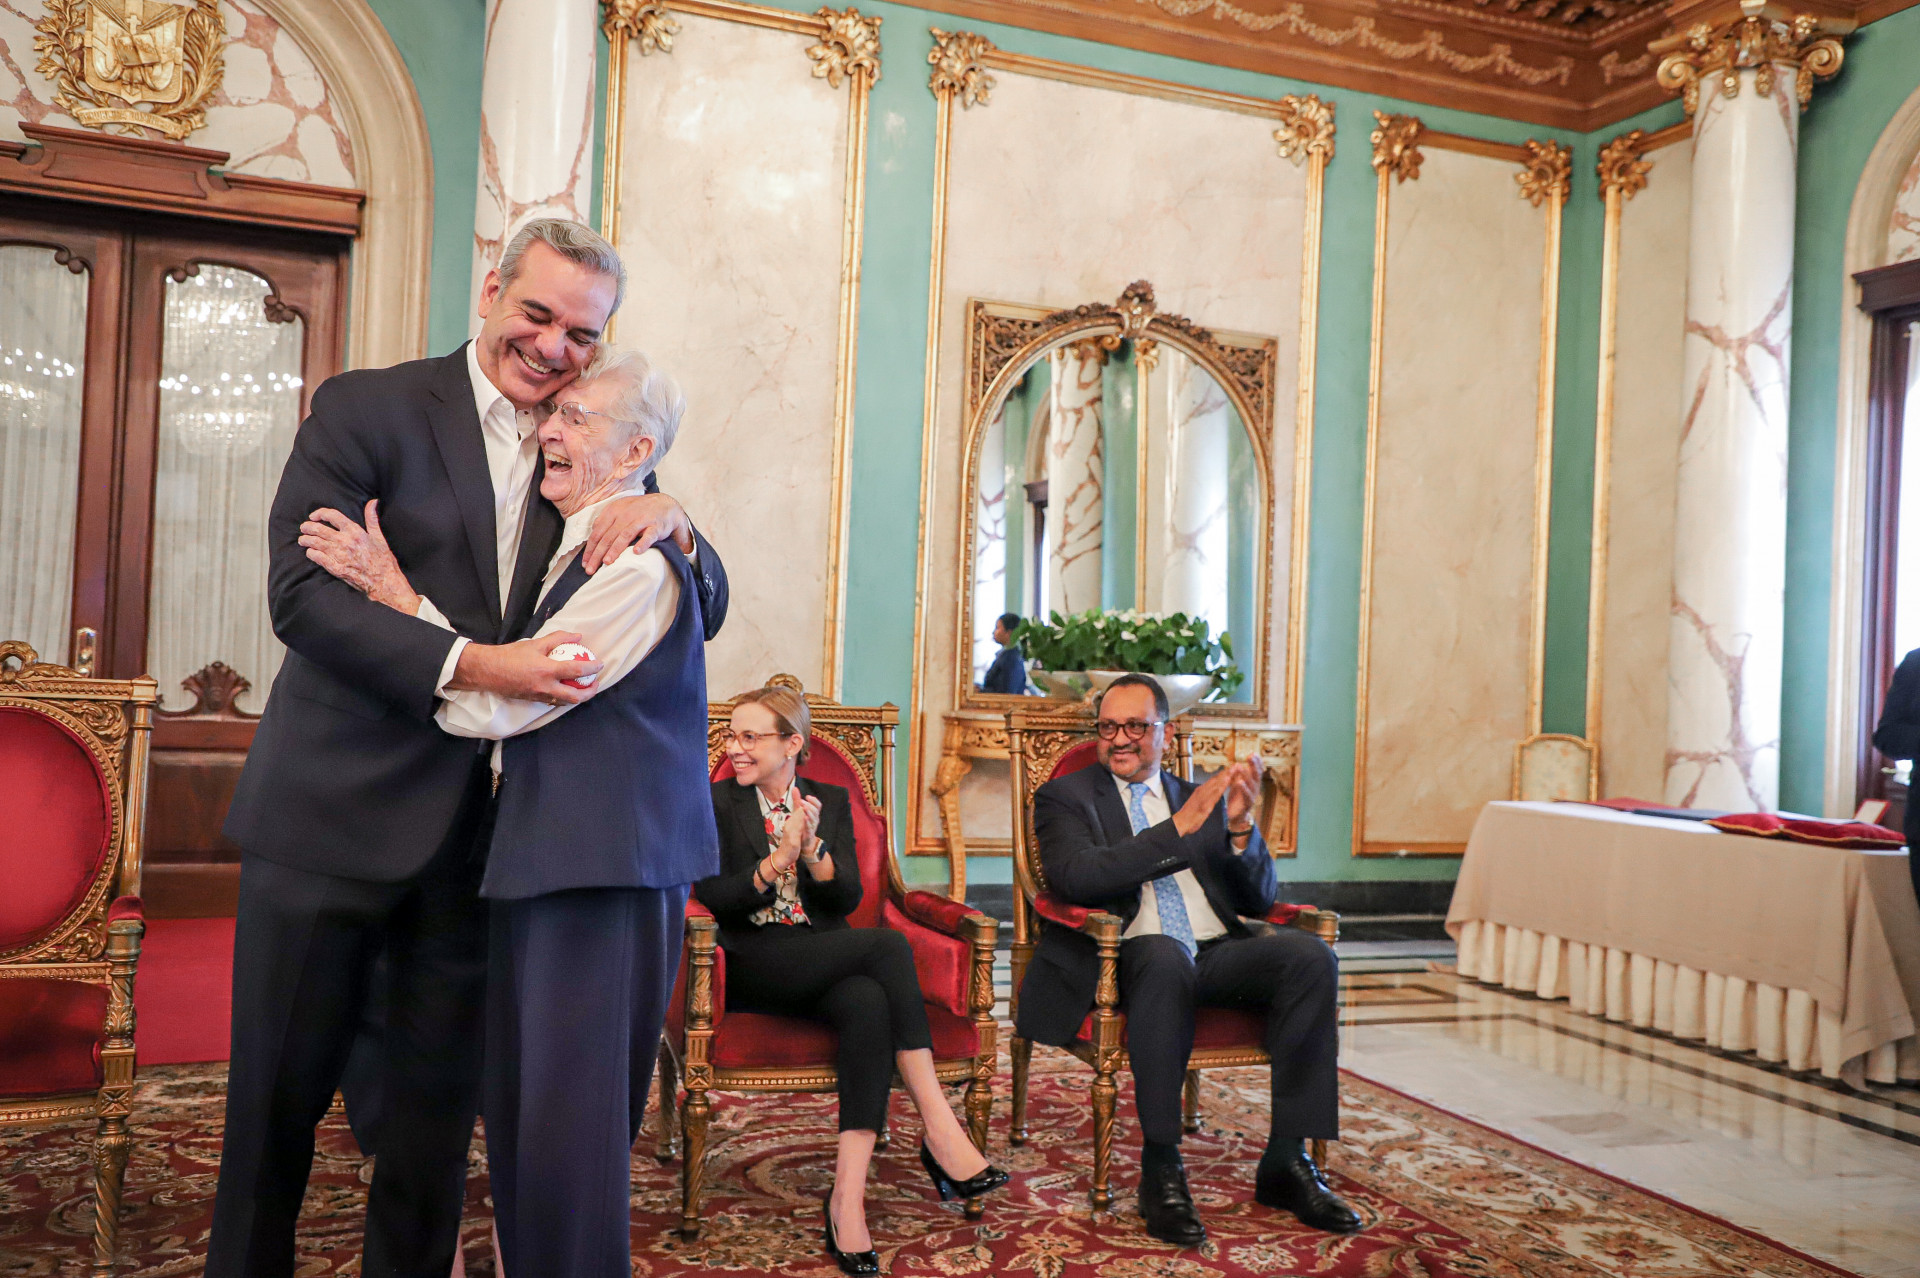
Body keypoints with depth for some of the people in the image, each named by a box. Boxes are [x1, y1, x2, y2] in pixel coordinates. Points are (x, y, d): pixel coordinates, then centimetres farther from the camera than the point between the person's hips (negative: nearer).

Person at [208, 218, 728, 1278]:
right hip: (334, 815, -3)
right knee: (277, 1101, 9)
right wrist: (471, 665, -24)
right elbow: (300, 590, -13)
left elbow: (705, 613, 8)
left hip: (478, 832, 3)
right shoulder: (366, 407, -2)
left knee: (438, 1108, 13)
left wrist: (673, 526, -14)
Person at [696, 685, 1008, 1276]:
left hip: (824, 962, 4)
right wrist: (777, 861, -18)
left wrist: (811, 849, -13)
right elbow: (714, 897, -4)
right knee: (888, 944, -30)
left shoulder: (831, 801, 15)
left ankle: (848, 1195, -37)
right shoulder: (718, 803, 8)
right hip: (753, 968, -3)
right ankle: (940, 1132, -31)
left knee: (869, 1002, -35)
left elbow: (847, 898, 5)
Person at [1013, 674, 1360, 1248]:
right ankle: (1161, 1168, -28)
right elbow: (1075, 878, -12)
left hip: (1218, 954, 4)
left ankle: (1287, 1161, -16)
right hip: (1131, 958, -4)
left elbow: (1259, 899, 14)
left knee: (1309, 953, -23)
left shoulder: (1202, 798, 21)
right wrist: (1179, 827, -15)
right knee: (1165, 953, -37)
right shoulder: (1064, 797, 9)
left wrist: (1240, 827, -5)